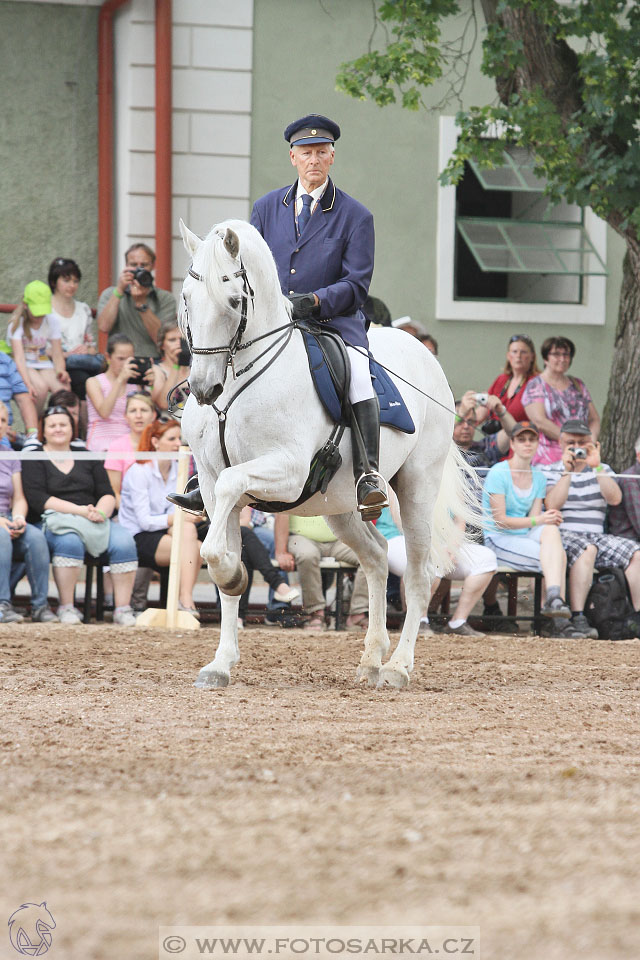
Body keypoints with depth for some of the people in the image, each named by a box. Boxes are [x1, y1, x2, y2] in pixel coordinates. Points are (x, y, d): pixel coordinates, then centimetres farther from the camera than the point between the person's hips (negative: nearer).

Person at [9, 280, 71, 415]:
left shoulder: (52, 322, 3)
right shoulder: (17, 324, -9)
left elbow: (57, 354, 0)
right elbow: (19, 356, -21)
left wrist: (60, 371, -25)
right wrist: (28, 383, -37)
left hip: (45, 367, 3)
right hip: (25, 368, -3)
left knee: (63, 388, -30)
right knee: (41, 386, -36)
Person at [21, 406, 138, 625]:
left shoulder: (87, 459, 21)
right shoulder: (33, 460, 7)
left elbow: (108, 495, 13)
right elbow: (37, 499, -7)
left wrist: (100, 512, -12)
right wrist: (81, 511, -16)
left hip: (93, 522, 4)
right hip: (53, 522, -4)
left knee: (124, 542, -27)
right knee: (70, 541, -39)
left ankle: (123, 609, -29)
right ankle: (66, 608, -31)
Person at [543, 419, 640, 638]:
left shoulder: (602, 470, 19)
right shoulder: (550, 471, 11)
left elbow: (615, 499, -2)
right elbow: (552, 505, -8)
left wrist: (597, 467, -10)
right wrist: (567, 471, -11)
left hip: (597, 536, 4)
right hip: (564, 535, -4)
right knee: (586, 549, -38)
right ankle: (577, 618, -43)